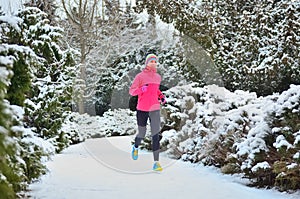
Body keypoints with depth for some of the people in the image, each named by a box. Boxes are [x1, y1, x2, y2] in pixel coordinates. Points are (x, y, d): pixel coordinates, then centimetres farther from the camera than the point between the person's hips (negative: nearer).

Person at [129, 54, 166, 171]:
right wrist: (141, 89, -22)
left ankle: (156, 162, -11)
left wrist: (162, 96, 10)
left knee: (156, 135, -9)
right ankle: (136, 147, 46)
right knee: (141, 134, 9)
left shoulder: (158, 77, 10)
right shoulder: (140, 76, -5)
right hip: (142, 109, -3)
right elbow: (131, 91, -4)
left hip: (155, 109, 3)